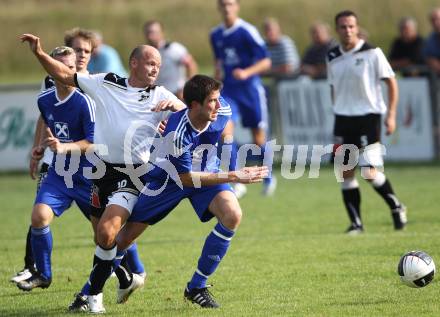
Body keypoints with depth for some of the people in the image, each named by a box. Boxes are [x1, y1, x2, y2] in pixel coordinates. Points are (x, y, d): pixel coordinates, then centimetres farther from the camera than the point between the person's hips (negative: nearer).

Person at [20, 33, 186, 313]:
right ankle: (126, 280, 33)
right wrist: (39, 53, -1)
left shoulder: (159, 96, 1)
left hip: (131, 176, -3)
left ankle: (94, 292, -5)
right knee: (102, 234, 10)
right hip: (102, 171, 3)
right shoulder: (106, 83, 4)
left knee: (107, 233, -19)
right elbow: (65, 75, 9)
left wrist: (174, 105, -25)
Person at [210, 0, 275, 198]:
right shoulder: (216, 35, 6)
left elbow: (266, 62, -11)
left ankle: (268, 179, 28)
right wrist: (218, 73, 11)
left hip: (250, 88, -4)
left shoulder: (247, 31, -11)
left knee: (258, 138, 5)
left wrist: (247, 72, -25)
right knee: (225, 131, -18)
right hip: (228, 90, 4)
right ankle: (237, 182, -15)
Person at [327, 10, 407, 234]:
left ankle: (396, 207, 12)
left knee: (370, 173, -12)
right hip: (342, 119, 5)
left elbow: (391, 82, -3)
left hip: (368, 117, -5)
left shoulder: (372, 53, -6)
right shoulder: (332, 58, 7)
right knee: (345, 173, 2)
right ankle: (356, 223, 10)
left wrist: (391, 115, -8)